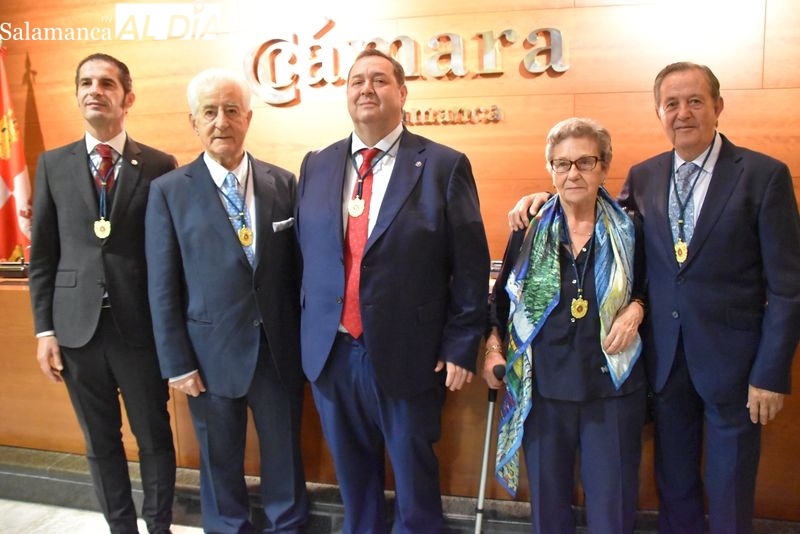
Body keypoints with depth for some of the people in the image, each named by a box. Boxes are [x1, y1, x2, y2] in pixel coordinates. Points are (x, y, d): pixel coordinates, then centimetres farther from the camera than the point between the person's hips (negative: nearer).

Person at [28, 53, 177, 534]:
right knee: (101, 442, 15)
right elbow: (43, 254, 7)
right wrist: (45, 329, 2)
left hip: (140, 326, -2)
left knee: (155, 437, 10)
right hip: (77, 327, 3)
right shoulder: (53, 165, 7)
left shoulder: (160, 166, -1)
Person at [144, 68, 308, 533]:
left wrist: (306, 341, 2)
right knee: (220, 460, 17)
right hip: (212, 353, -1)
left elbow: (298, 266, 3)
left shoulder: (284, 183, 0)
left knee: (285, 452, 17)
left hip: (280, 350, 2)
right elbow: (163, 287, -4)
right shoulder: (169, 191, -5)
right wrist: (177, 364, -5)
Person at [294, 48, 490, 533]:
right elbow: (304, 253, 9)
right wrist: (307, 335, 7)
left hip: (408, 355, -3)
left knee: (415, 478, 14)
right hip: (331, 352, 4)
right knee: (353, 476, 20)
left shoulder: (444, 166, -6)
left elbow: (470, 267, -6)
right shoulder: (316, 166, 7)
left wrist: (460, 347, -8)